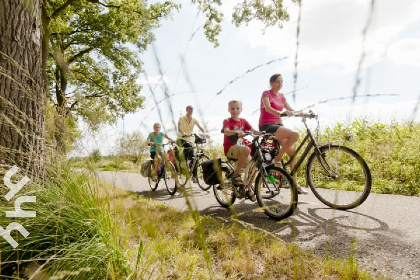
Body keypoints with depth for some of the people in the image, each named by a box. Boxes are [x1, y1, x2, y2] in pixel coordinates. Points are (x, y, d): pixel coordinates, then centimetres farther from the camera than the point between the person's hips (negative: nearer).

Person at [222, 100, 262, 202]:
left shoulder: (243, 121, 13)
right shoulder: (227, 121, -2)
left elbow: (253, 130, 1)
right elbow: (226, 131, -23)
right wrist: (237, 132, -43)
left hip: (240, 146, 6)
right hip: (230, 148, -6)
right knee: (246, 150, -34)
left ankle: (248, 189, 16)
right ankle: (236, 174, -20)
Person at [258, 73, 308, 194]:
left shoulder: (281, 96, 17)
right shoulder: (266, 94, -4)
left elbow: (290, 110, 14)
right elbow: (268, 108, -22)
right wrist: (280, 113, -40)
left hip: (278, 125, 7)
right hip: (267, 126, -7)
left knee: (293, 153, -1)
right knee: (295, 135, -28)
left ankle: (295, 185, 6)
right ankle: (278, 159, -12)